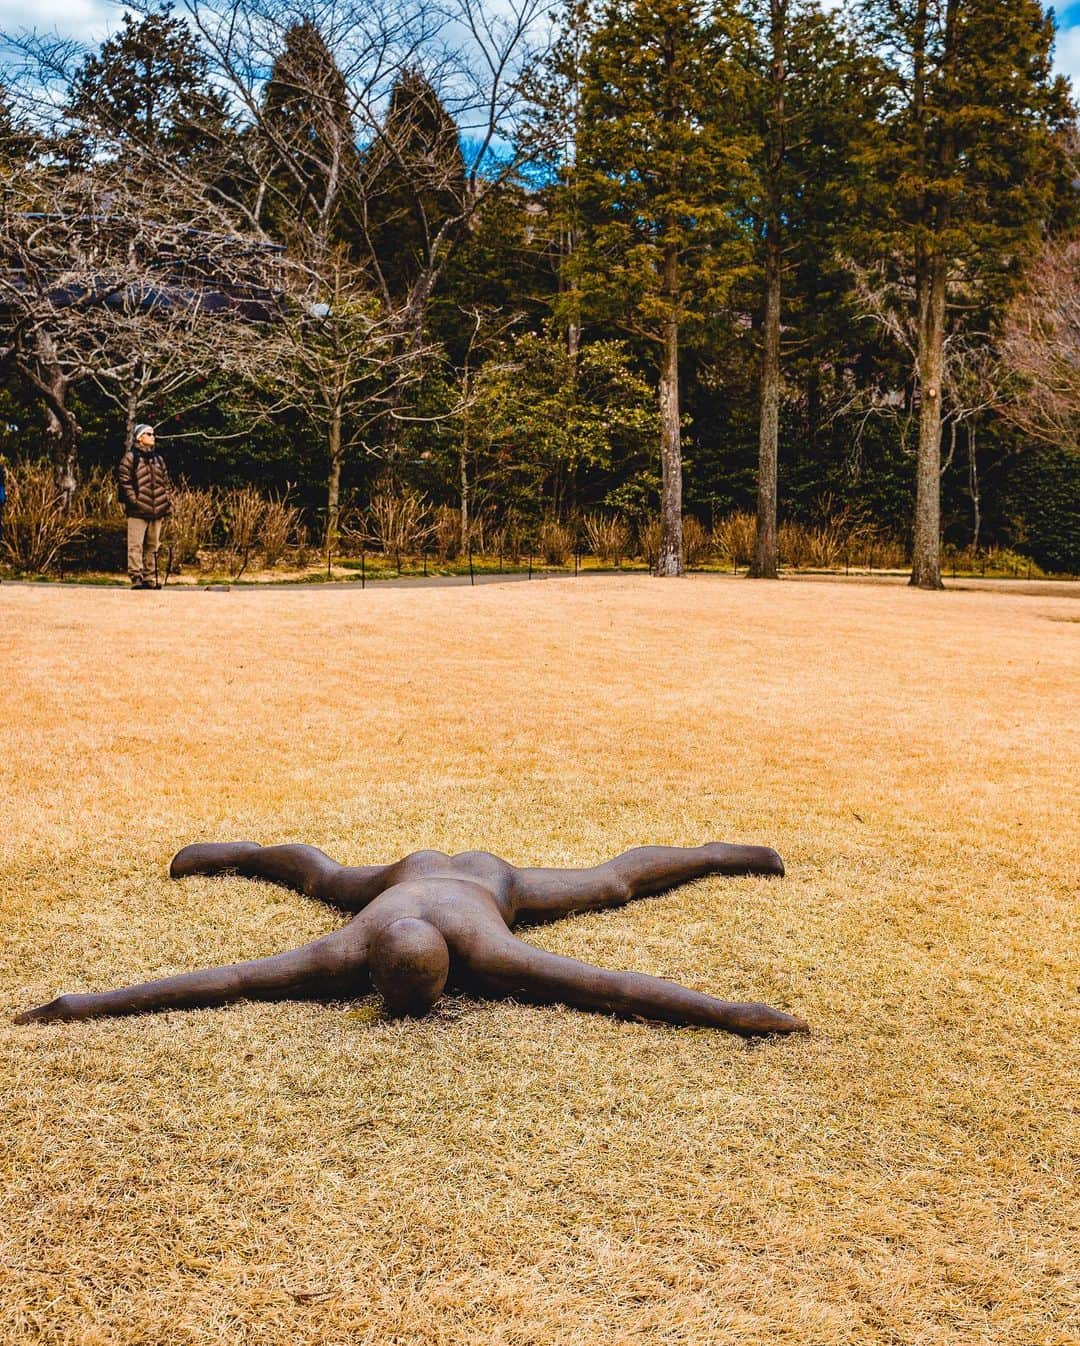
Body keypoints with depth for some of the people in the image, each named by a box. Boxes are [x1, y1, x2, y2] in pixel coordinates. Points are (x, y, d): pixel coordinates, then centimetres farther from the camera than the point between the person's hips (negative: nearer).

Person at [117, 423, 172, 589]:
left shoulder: (158, 459, 19)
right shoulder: (130, 457, -1)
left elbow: (166, 482, 21)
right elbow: (124, 480, -7)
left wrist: (168, 503, 13)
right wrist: (133, 500, -14)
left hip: (157, 511, 6)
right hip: (138, 510, -6)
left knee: (153, 546, 10)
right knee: (136, 545, -7)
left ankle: (150, 578, 16)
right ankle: (136, 577, -7)